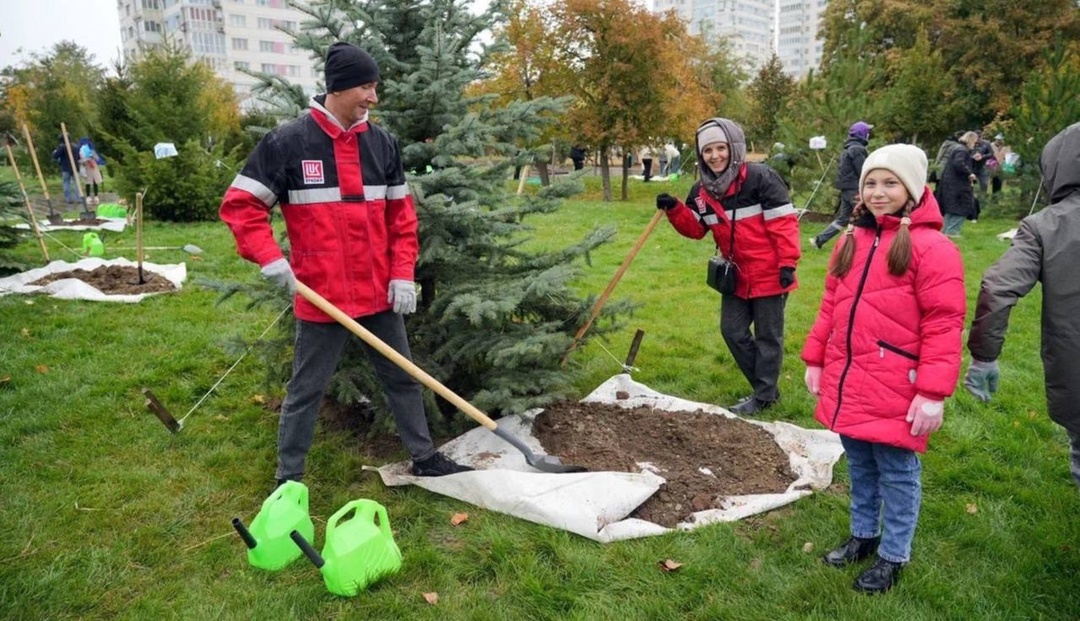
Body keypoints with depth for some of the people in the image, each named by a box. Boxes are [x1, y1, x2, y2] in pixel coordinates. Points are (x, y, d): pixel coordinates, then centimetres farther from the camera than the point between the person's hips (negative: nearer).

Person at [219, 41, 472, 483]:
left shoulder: (382, 144, 5)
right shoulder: (287, 143, -9)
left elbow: (401, 215, 9)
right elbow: (240, 204, -5)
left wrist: (403, 275, 0)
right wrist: (270, 258, -17)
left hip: (379, 293, 5)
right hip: (321, 296, -4)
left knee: (403, 379, 15)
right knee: (306, 391, 9)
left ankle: (425, 459, 32)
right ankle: (288, 479, 25)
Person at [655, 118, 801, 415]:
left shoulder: (760, 177, -16)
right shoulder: (702, 190, 4)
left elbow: (784, 222, -16)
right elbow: (695, 228, 10)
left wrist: (788, 263, -19)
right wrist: (675, 210, -7)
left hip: (769, 275, -7)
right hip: (736, 276, 7)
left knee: (767, 335, 5)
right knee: (732, 330, 13)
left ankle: (764, 396, 20)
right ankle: (765, 386, 30)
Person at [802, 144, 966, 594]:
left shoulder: (931, 247, -12)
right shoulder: (852, 240, 10)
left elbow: (943, 326, -15)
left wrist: (933, 392, -18)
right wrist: (815, 359, 13)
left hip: (895, 392, -6)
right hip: (848, 384, 6)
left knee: (896, 473, 9)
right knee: (859, 466, 21)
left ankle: (893, 557, 26)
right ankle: (863, 536, 39)